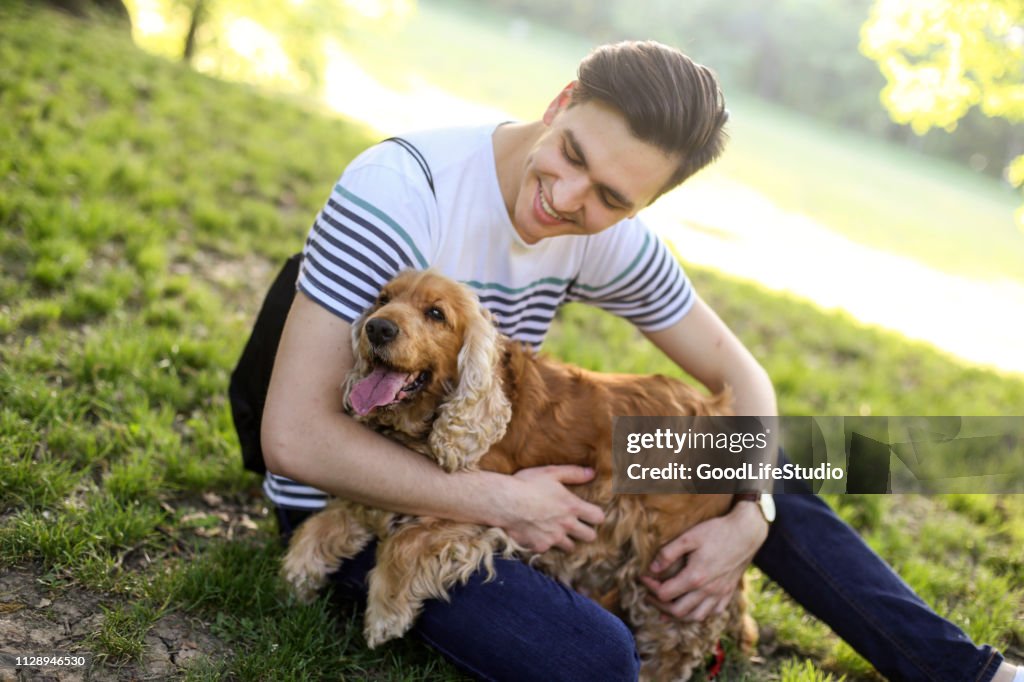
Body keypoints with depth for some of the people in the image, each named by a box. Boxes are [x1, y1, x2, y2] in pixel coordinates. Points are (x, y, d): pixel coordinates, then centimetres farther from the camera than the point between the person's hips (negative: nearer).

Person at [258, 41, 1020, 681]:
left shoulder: (608, 237, -10)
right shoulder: (397, 193, -28)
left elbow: (740, 376, 0)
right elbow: (293, 437, -30)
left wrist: (750, 520, -16)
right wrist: (497, 500, -29)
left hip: (482, 464, 6)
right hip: (359, 498, -5)